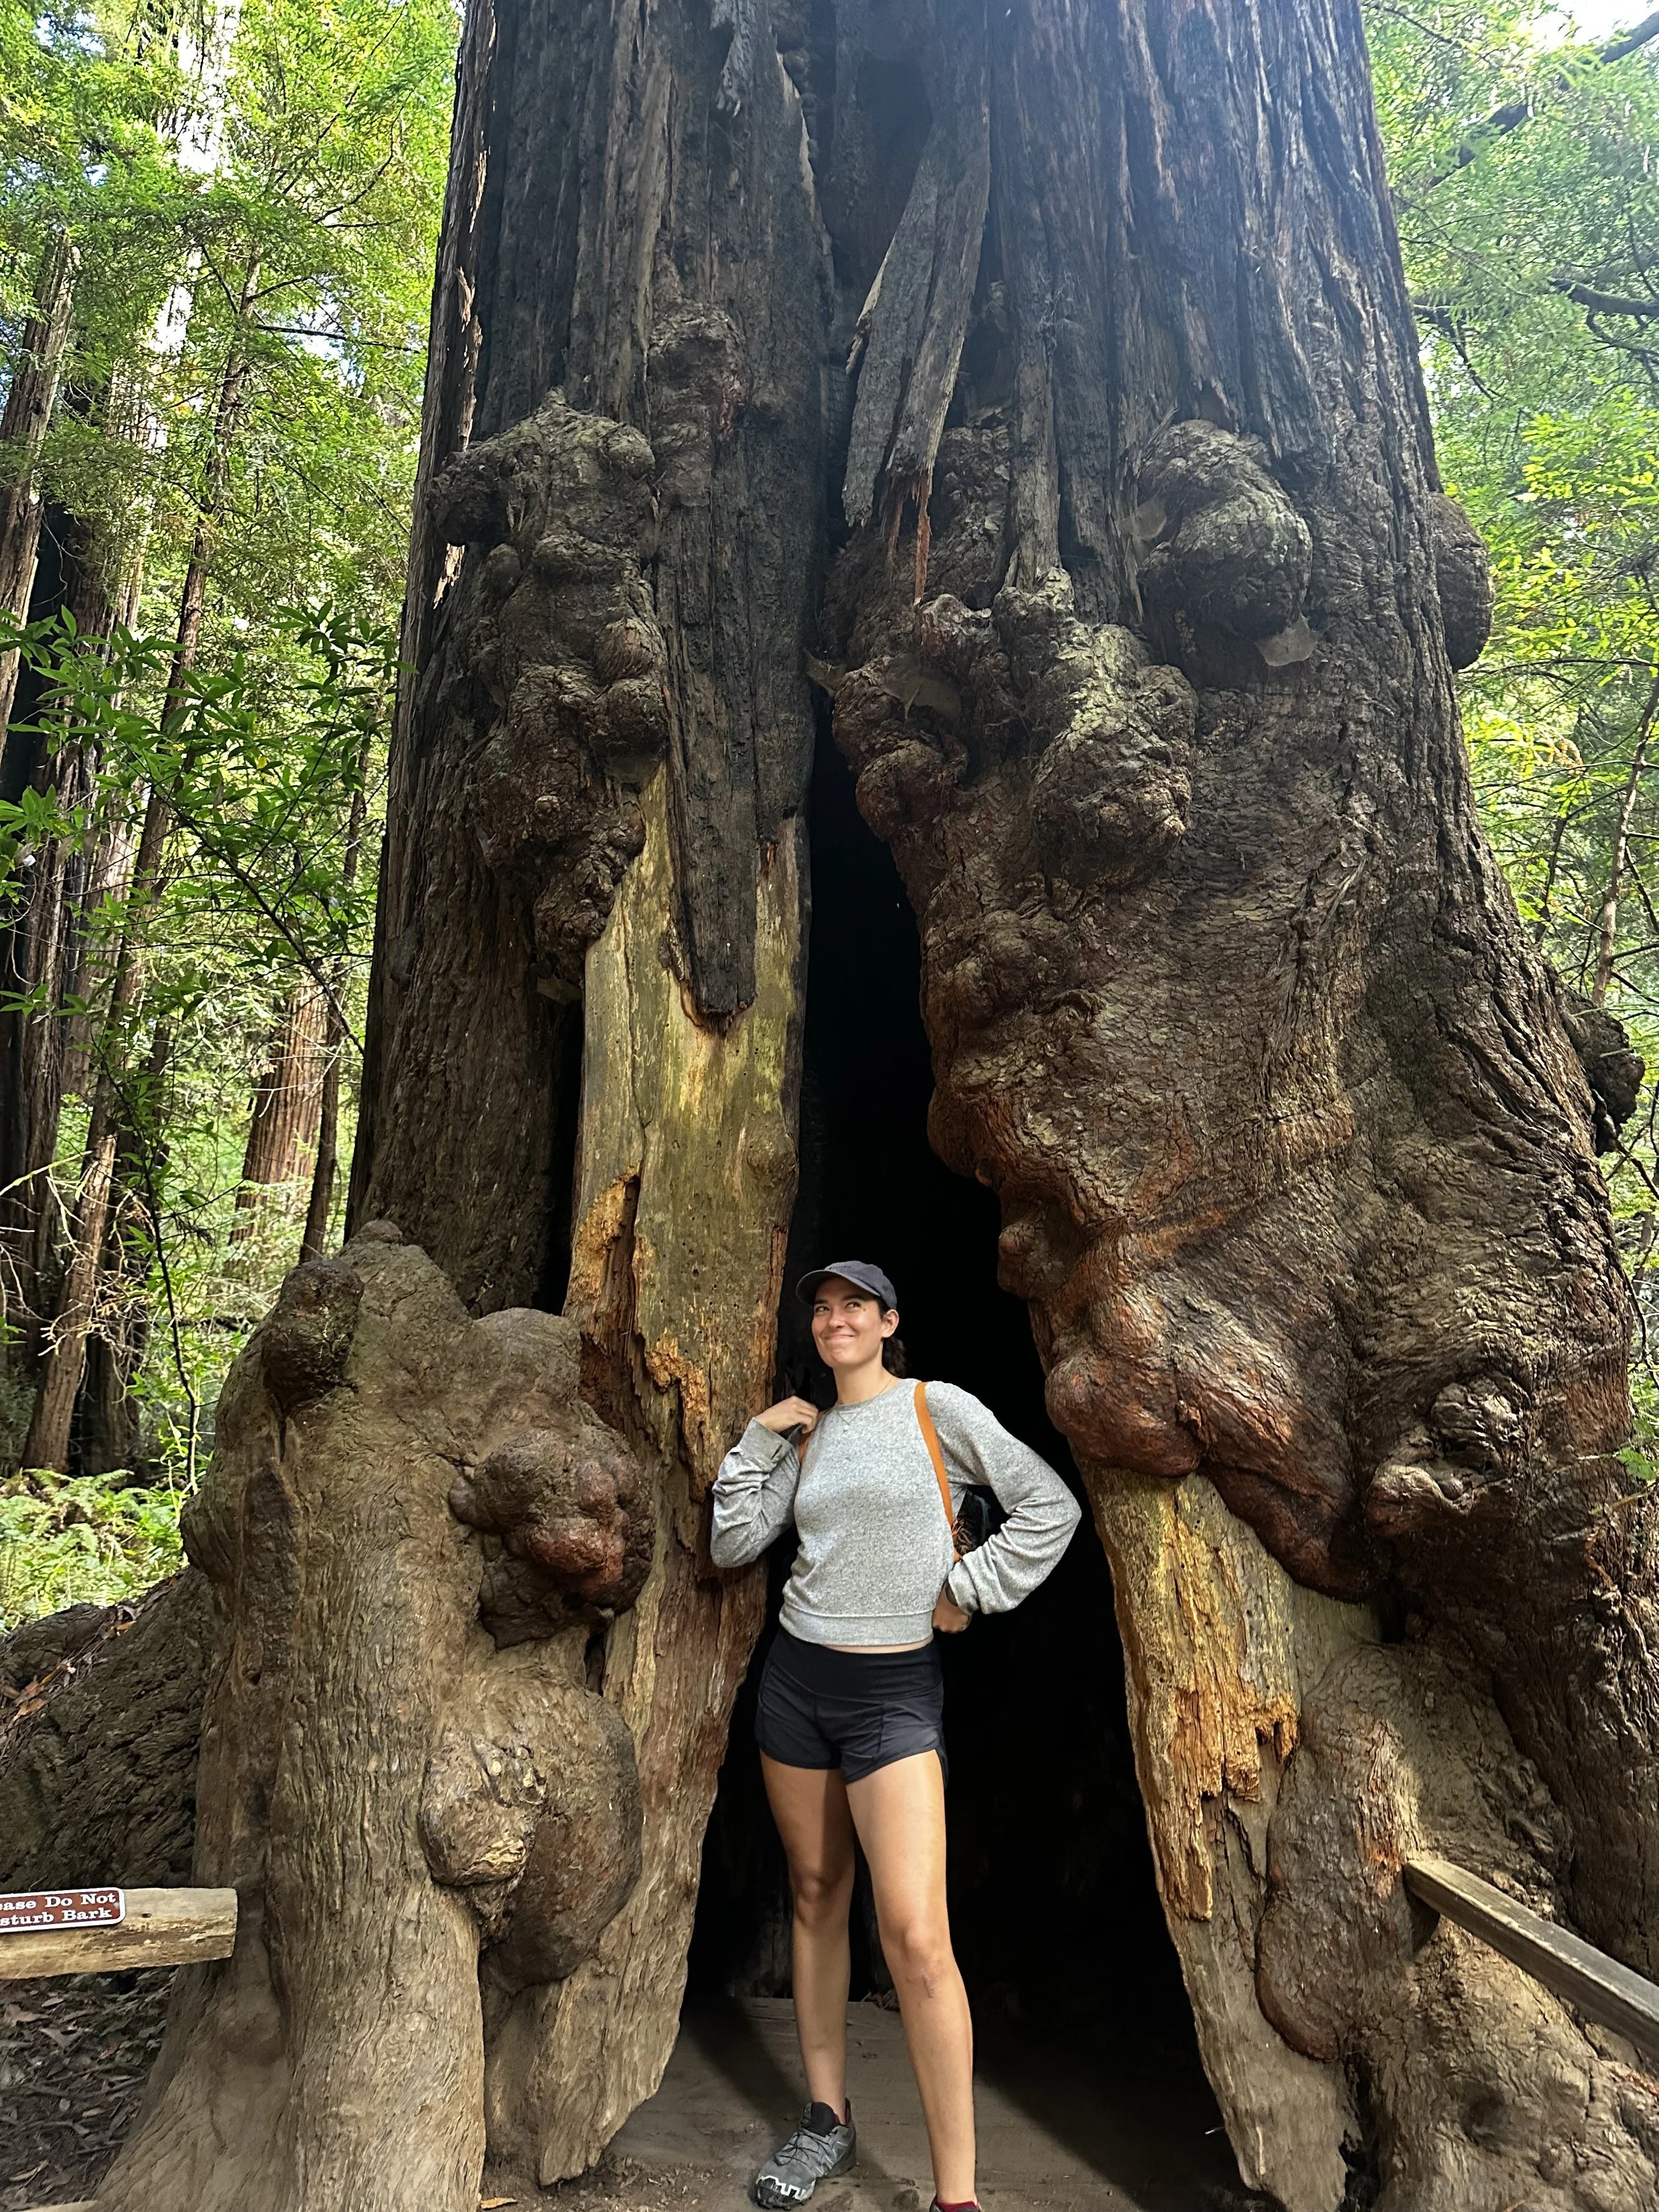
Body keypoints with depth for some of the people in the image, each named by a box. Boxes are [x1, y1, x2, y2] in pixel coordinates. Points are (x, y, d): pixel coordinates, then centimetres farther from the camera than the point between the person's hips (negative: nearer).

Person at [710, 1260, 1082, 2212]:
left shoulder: (937, 1408, -6)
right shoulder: (809, 1433, 8)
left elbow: (1053, 1506, -7)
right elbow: (733, 1544, 7)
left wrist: (968, 1591, -8)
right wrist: (760, 1439, 0)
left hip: (895, 1690, -5)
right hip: (796, 1678, 5)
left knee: (916, 1933, -13)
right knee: (817, 1894, 14)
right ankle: (828, 2121, 29)